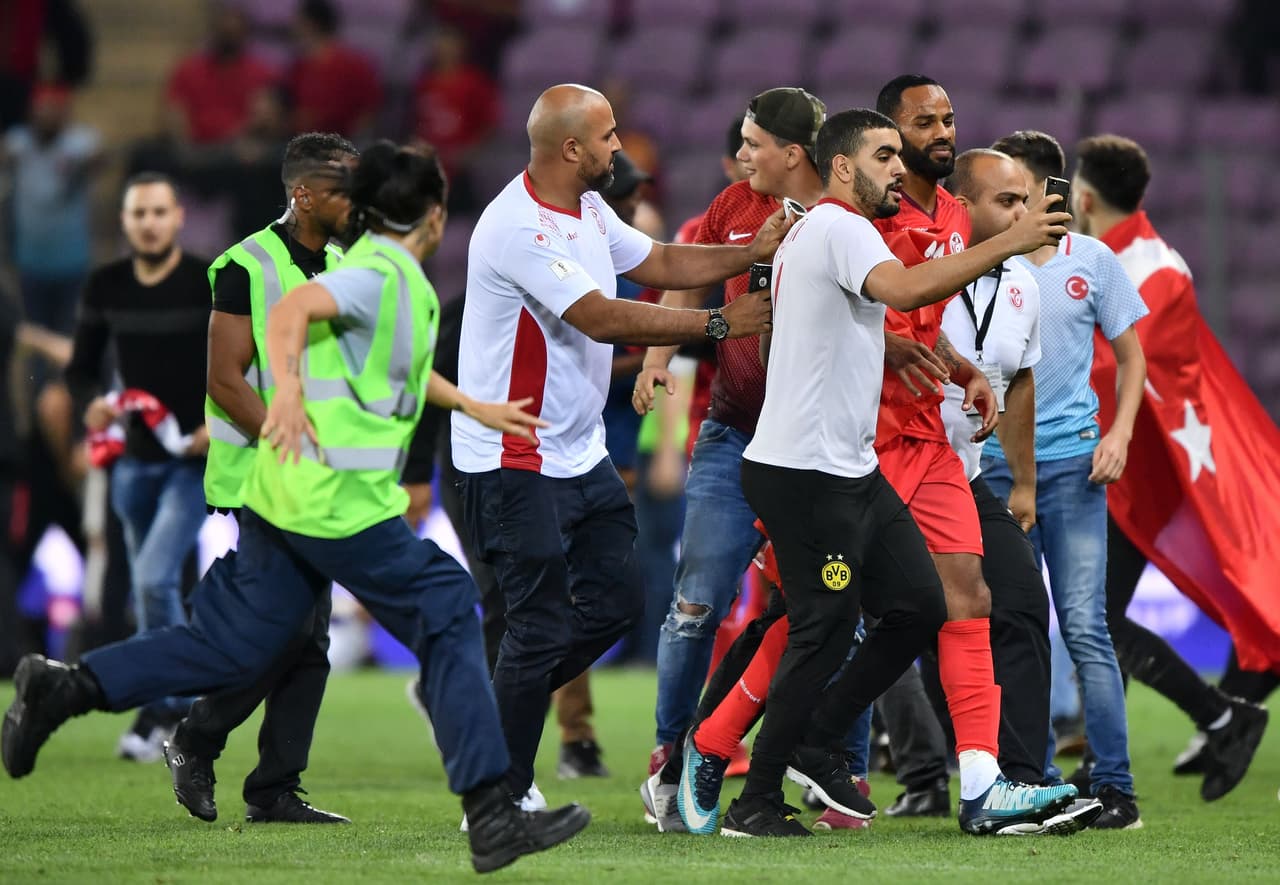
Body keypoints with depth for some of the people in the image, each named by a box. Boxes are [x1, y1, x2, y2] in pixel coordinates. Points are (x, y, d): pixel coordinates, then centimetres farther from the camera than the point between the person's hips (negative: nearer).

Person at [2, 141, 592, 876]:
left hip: (288, 496, 10)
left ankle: (66, 687, 6)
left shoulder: (386, 273, 20)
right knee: (449, 619, -4)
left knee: (233, 645, 11)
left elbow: (400, 371, 37)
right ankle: (493, 818, -5)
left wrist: (479, 410, 39)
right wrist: (290, 389, -41)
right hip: (342, 499, -10)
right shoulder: (384, 274, -11)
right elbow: (291, 312, -27)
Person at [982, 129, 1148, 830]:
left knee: (1084, 628, -9)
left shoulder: (1092, 261, 4)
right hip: (996, 463, 2)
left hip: (1072, 461, -2)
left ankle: (1115, 789, -7)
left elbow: (1130, 357, 12)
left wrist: (1119, 434, -2)